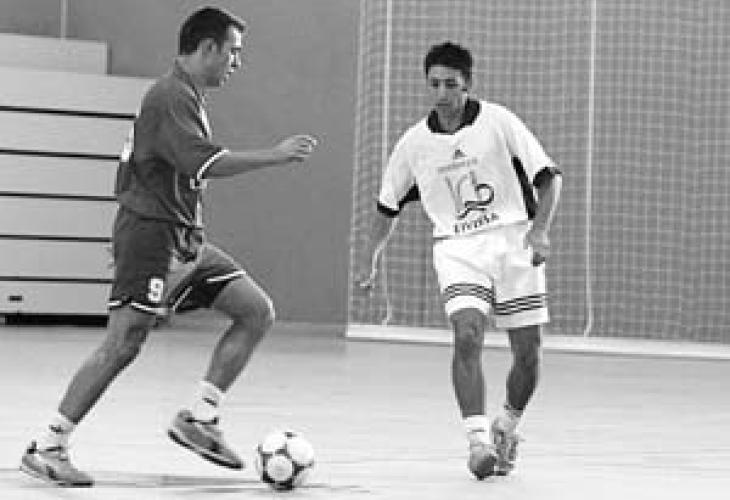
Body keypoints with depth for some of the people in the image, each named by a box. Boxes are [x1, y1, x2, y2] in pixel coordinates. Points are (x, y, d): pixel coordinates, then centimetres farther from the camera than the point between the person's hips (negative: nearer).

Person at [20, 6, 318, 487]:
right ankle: (47, 447, -8)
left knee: (258, 310, 2)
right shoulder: (171, 96, -14)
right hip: (152, 235, -10)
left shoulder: (189, 96, 18)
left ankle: (199, 418, 1)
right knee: (123, 344, -13)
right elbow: (203, 163, -27)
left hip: (187, 241, 10)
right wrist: (275, 155, -23)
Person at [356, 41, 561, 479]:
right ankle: (478, 439, -23)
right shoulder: (415, 142, 4)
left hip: (513, 241, -1)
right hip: (457, 248, 1)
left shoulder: (498, 121, -5)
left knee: (528, 352, 1)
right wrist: (371, 258, 11)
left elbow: (548, 176, -3)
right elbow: (389, 207, 17)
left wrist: (540, 229, -17)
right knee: (468, 335, -24)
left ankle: (507, 427, 29)